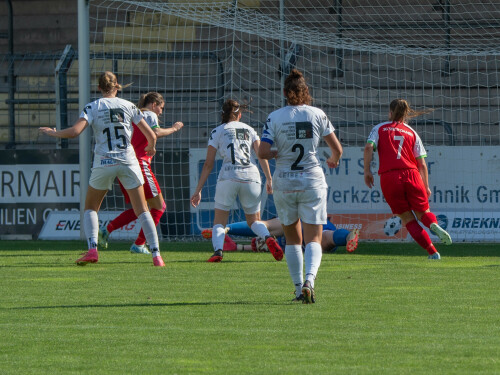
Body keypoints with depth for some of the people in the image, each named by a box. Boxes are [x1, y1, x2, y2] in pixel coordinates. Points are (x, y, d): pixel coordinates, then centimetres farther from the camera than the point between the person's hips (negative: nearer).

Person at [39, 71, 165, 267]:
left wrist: (53, 133, 3)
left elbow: (75, 131, -15)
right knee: (142, 210, 6)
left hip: (103, 163, -1)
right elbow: (151, 135, 6)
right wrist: (151, 148, 29)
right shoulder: (129, 106, 5)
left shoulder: (93, 107, -1)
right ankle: (156, 255, -4)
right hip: (128, 161, 1)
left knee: (90, 208, 16)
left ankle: (92, 249, -4)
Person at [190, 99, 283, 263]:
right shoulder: (249, 129, 20)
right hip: (251, 176, 2)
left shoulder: (218, 131, 12)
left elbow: (208, 165, 9)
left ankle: (218, 250, -20)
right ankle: (268, 238, -16)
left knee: (219, 222, 8)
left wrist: (198, 190, 12)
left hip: (228, 177, -2)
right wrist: (269, 179, 4)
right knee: (254, 221, 16)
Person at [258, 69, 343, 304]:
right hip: (312, 181, -1)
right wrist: (334, 161, 24)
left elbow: (262, 152, -12)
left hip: (284, 182, 1)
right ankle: (309, 280, -26)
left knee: (292, 239, 15)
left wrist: (278, 153, 10)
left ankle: (299, 288, 13)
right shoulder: (317, 114, -2)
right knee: (313, 240, -2)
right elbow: (337, 148, 2)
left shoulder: (275, 117, -5)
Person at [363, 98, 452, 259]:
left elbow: (369, 147, -7)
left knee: (407, 218, 6)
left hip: (389, 177, -1)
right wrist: (426, 186, 14)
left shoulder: (380, 129, 12)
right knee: (422, 212, 13)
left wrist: (367, 171, -2)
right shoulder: (411, 133, 15)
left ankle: (432, 251, -3)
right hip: (411, 174, 1)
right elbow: (422, 163, 10)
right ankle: (434, 224, -24)